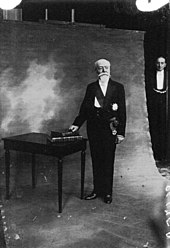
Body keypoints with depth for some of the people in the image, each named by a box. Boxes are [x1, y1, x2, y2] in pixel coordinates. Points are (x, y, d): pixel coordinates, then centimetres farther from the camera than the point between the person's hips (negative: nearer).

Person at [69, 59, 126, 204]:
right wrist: (77, 124, -1)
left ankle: (107, 192, 14)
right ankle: (97, 190, 20)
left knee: (108, 161, 2)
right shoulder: (91, 87, 11)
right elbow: (84, 108, 11)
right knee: (96, 160, 9)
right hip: (93, 128, 3)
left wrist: (121, 132, -6)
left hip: (110, 129, -3)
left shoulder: (118, 87, 3)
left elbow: (122, 111, -1)